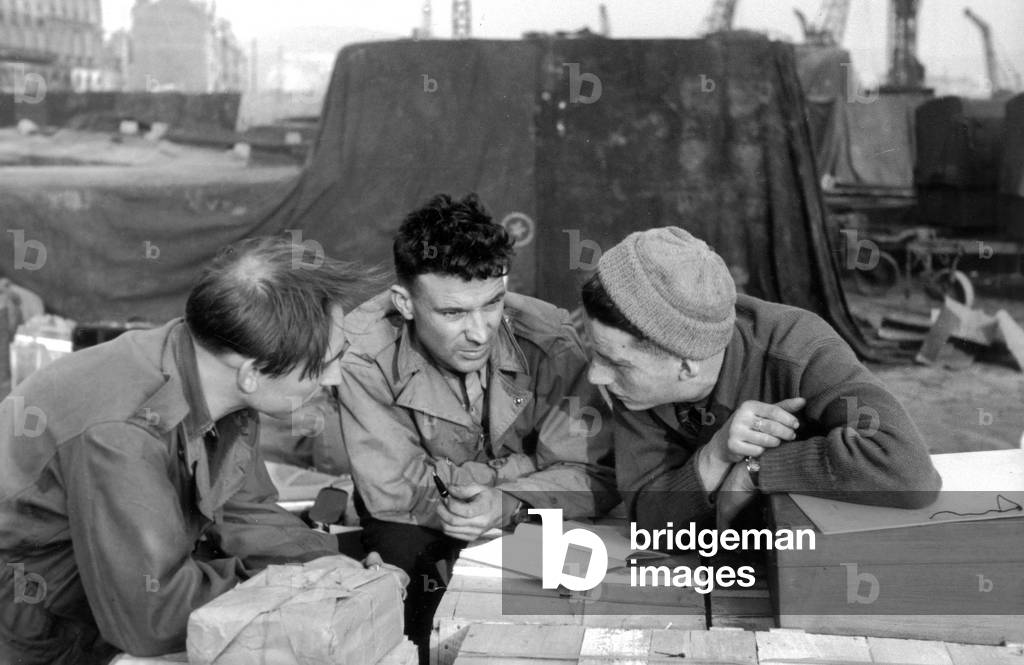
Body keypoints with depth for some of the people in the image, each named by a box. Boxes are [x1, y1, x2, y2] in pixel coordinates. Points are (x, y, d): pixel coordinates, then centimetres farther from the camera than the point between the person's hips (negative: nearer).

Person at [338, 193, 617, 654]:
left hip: (528, 515, 2)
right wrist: (530, 468, -25)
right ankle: (425, 651, 0)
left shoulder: (550, 340, -21)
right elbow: (392, 490, -25)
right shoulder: (364, 352, -26)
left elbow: (596, 475, -20)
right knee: (399, 548, -30)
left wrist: (509, 503, -39)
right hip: (419, 527, -1)